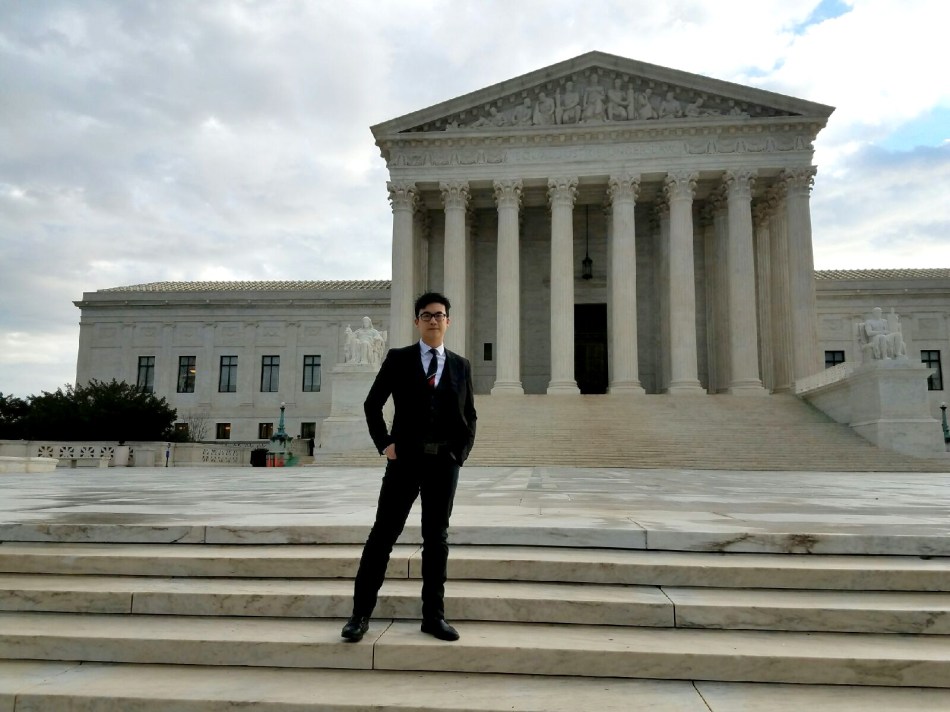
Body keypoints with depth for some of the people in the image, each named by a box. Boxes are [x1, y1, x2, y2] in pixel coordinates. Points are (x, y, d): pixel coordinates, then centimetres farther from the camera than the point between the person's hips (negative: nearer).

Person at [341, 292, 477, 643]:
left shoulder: (460, 365, 9)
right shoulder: (398, 359, 4)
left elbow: (469, 416, 13)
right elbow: (372, 404, 6)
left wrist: (461, 453, 1)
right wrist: (384, 443, -4)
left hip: (444, 462, 2)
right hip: (405, 459, -2)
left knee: (437, 538, 9)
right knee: (382, 534, 0)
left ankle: (433, 616, 18)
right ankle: (360, 614, 10)